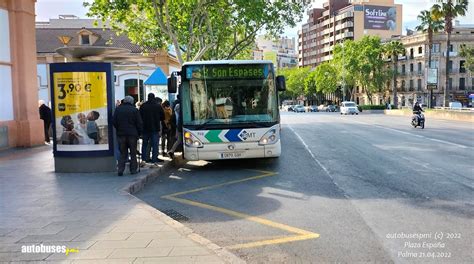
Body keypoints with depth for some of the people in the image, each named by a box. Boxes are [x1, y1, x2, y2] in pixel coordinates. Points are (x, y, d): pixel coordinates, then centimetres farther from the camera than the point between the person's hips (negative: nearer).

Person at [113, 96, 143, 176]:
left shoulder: (118, 109, 4)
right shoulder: (134, 110, -4)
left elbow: (114, 122, 6)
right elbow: (139, 123, -4)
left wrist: (119, 130, 16)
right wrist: (139, 133, 6)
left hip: (121, 134, 3)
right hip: (132, 134, -2)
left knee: (123, 153, 9)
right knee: (133, 153, 7)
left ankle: (120, 169, -1)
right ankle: (133, 169, 10)